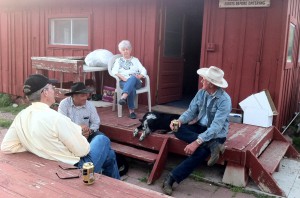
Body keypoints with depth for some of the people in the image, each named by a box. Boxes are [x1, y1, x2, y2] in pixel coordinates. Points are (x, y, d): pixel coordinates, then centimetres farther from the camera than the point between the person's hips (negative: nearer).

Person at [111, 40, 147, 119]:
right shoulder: (118, 60, 22)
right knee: (132, 88, -38)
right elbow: (114, 71, 2)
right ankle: (131, 110, -41)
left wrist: (139, 76, -13)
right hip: (123, 82, 0)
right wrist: (123, 77, -15)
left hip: (136, 82, 0)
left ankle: (123, 97, -60)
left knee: (132, 78, -40)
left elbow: (144, 71, 10)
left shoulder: (135, 60, 24)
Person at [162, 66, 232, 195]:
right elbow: (191, 111, 1)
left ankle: (171, 178, -24)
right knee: (178, 129, -22)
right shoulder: (201, 93, -2)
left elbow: (216, 127, -30)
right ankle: (211, 145, -27)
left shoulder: (224, 100, -22)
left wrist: (197, 142, -38)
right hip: (200, 127, 6)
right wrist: (180, 120, -22)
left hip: (216, 134, -6)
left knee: (201, 152, -34)